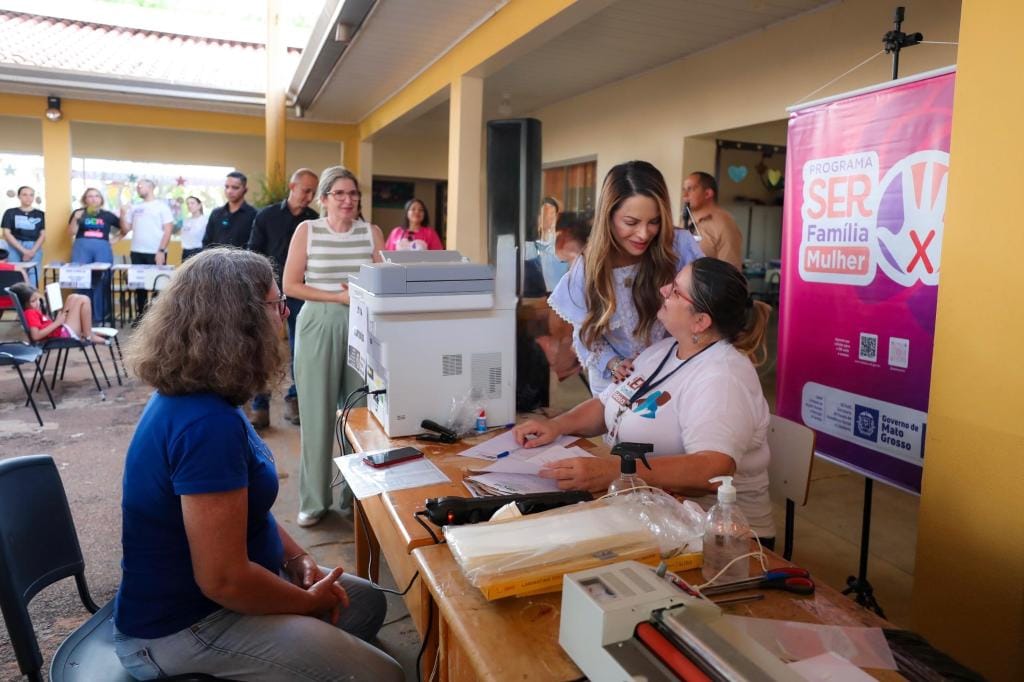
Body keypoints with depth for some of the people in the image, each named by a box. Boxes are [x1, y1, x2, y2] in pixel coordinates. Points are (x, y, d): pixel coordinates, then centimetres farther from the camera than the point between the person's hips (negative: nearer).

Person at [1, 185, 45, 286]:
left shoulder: (40, 214, 10)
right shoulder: (10, 213, 6)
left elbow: (43, 235, 7)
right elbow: (6, 233, 0)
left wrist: (32, 251, -7)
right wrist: (23, 250, -10)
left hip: (34, 248, 1)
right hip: (14, 248, -1)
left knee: (32, 278, -4)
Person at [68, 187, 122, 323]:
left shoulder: (107, 215, 12)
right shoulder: (78, 213, 10)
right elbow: (71, 233, 4)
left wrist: (114, 239, 5)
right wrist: (75, 219, -9)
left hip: (102, 249, 1)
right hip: (82, 248, -1)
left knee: (101, 282, -3)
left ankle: (98, 316, 3)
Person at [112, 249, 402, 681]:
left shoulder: (194, 394, 2)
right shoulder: (207, 422, -31)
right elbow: (225, 581, -30)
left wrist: (298, 558, 1)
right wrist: (312, 603, -13)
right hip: (183, 623, -10)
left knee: (368, 603, 17)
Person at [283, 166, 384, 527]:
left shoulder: (372, 232, 8)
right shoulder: (307, 230, 2)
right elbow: (290, 285, -2)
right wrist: (337, 297, -11)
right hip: (318, 326, -1)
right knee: (317, 414, 1)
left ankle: (358, 493, 18)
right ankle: (314, 500, 13)